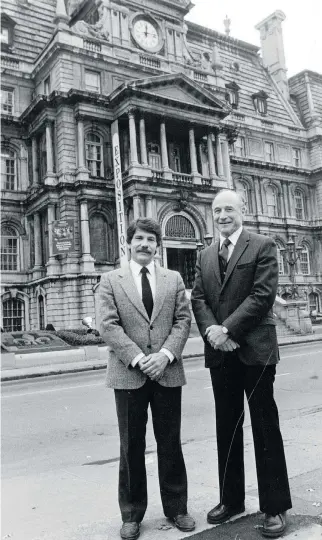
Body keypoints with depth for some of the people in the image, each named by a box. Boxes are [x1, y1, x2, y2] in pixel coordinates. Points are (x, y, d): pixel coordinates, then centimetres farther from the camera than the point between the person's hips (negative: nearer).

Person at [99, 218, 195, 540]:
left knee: (170, 443, 12)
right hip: (128, 374, -1)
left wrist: (165, 354, -13)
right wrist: (136, 358, -15)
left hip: (167, 372, 2)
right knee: (131, 446, 10)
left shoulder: (174, 279, 10)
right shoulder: (110, 281, 4)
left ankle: (176, 508, 30)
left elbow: (183, 320, 3)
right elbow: (108, 325, -5)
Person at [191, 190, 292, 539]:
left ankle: (275, 507, 17)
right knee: (226, 428, 13)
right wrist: (211, 330, -11)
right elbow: (198, 298, 8)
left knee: (265, 428, 4)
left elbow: (263, 294, -12)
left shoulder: (262, 246, -2)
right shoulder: (205, 256, 14)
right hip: (220, 352, 5)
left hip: (254, 349, -5)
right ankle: (231, 499, 28)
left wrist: (228, 330, -16)